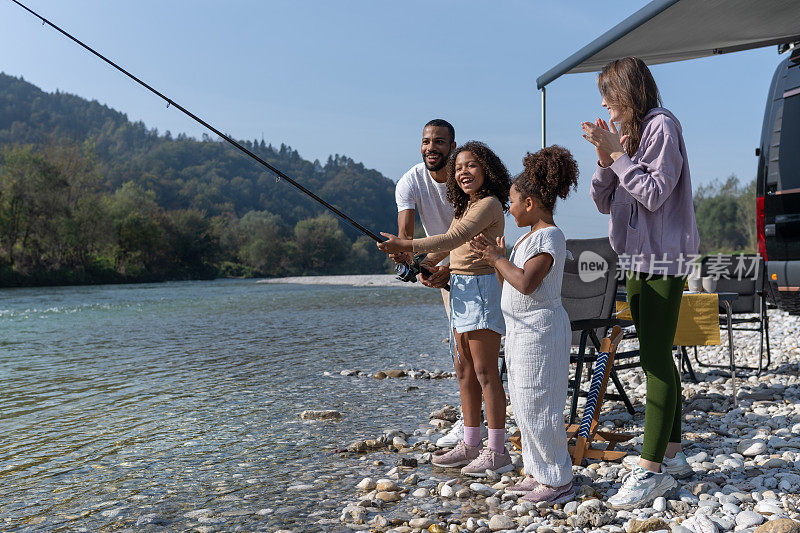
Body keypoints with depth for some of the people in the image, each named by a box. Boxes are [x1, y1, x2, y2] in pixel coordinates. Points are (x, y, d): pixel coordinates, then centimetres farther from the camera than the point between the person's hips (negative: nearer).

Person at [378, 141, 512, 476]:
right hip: (460, 289, 10)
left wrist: (409, 245, -22)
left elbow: (454, 238, -22)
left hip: (482, 288, -10)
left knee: (485, 372, -8)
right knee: (465, 370, 11)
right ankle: (471, 444, 20)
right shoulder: (466, 206, 18)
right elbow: (448, 246, 24)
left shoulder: (489, 204, -12)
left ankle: (497, 451, -1)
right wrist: (423, 264, 8)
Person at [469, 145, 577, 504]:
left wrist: (499, 259, -16)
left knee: (538, 406, -4)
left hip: (540, 330, -10)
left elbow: (526, 283, -28)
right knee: (524, 405, 15)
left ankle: (559, 481, 7)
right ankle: (537, 473, 27)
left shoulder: (548, 236, -16)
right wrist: (496, 260, 7)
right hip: (521, 329, 10)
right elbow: (509, 283, 19)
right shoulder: (532, 235, 16)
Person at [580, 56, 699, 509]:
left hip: (663, 260, -9)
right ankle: (673, 454, 20)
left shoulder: (662, 126, -8)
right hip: (637, 259, 9)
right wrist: (605, 158, -1)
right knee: (658, 359, 11)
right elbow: (604, 201, 13)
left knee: (656, 360, -10)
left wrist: (617, 153, -14)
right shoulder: (626, 134, 16)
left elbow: (655, 193, -17)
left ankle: (651, 471, -8)